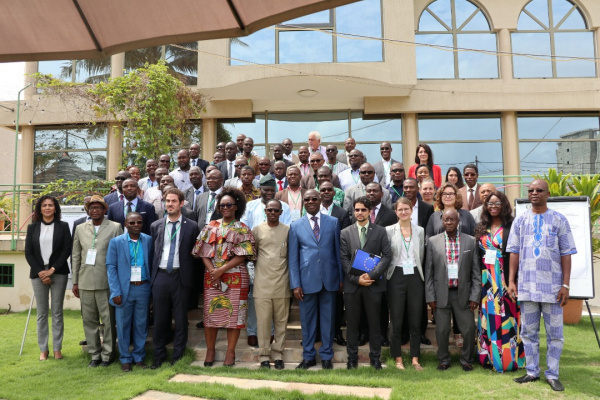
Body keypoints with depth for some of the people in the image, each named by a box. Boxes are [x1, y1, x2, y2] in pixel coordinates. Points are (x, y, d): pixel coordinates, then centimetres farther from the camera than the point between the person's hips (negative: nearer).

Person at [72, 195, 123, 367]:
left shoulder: (115, 227, -1)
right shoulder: (80, 229, 12)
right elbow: (76, 256, 13)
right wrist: (75, 282, 10)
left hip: (106, 282, -4)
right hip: (85, 282, 4)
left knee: (108, 320, 2)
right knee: (89, 320, 9)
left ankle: (107, 354, 15)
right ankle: (94, 354, 22)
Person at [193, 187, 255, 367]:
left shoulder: (243, 229, 4)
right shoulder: (211, 227, 11)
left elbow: (242, 256, -6)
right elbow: (204, 253, 5)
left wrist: (221, 270, -13)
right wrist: (212, 271, -10)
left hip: (236, 277, -2)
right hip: (211, 276, 2)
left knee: (234, 313, -1)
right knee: (211, 312, 3)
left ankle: (230, 352, 11)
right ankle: (210, 350, 18)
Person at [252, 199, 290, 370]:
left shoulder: (288, 230, 5)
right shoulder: (257, 230, 5)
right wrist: (256, 270, 4)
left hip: (282, 283, 1)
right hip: (262, 283, 0)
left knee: (281, 320, 6)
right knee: (263, 320, 2)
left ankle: (278, 354, 17)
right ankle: (264, 355, 14)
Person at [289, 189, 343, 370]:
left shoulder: (333, 222, 6)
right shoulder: (295, 226, 4)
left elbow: (338, 251, 7)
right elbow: (293, 258, 2)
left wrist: (342, 278, 3)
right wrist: (295, 284, -4)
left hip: (329, 279, 1)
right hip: (307, 279, 0)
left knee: (328, 319, 9)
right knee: (307, 319, 8)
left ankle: (326, 356, 24)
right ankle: (308, 356, 23)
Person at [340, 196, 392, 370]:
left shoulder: (380, 231, 4)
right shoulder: (345, 233, 7)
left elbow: (387, 256, -3)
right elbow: (344, 259, 2)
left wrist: (371, 275, -13)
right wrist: (356, 278, -10)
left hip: (373, 284, -1)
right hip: (352, 284, 1)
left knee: (374, 323, 7)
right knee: (352, 323, 8)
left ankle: (375, 357, 19)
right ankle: (352, 357, 19)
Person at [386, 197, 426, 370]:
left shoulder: (420, 231, 7)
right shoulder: (389, 231, 0)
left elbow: (421, 256, 12)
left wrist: (418, 272, 6)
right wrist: (388, 274, -3)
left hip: (415, 276, 2)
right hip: (397, 277, -2)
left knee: (415, 319, 5)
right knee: (396, 319, 3)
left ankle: (415, 359, 16)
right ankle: (398, 358, 15)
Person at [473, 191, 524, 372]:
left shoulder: (511, 226, -3)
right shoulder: (481, 228, 11)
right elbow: (477, 255, 11)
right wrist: (479, 279, 5)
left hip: (505, 278, -4)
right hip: (487, 279, 5)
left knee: (505, 315, -1)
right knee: (488, 315, 8)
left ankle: (508, 357, 10)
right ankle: (490, 356, 18)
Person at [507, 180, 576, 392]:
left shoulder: (559, 220, 2)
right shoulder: (520, 220, 7)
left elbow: (566, 254, 0)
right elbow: (514, 252, 7)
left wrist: (565, 285, -5)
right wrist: (511, 281, 2)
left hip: (552, 286, -2)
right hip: (527, 285, 2)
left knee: (555, 333, 5)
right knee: (528, 332, 10)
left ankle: (552, 374, 18)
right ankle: (532, 372, 22)